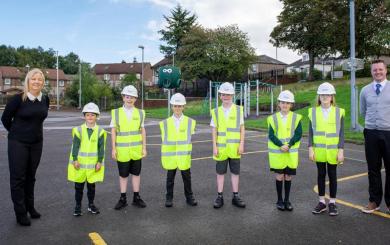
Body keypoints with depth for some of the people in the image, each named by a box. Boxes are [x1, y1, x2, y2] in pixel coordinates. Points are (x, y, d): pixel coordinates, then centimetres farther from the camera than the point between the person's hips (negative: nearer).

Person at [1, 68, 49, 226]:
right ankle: (20, 213, 14)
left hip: (37, 143, 4)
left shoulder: (45, 99, 0)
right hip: (18, 143, -4)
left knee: (31, 177, 15)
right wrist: (16, 132, 10)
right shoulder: (18, 99, -15)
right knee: (18, 178, 4)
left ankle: (30, 207, 29)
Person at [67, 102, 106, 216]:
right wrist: (75, 160, -8)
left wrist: (100, 162, -5)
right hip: (80, 162, 0)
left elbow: (101, 148, -2)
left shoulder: (100, 131, -2)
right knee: (79, 186, 9)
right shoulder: (79, 130, -2)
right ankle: (78, 206, 22)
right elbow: (75, 146, -2)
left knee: (92, 185, 12)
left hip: (93, 163, 0)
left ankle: (91, 205, 27)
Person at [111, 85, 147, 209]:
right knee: (123, 175, 10)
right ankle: (123, 199, 24)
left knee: (136, 173, 10)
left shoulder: (140, 113, 2)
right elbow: (113, 131, -1)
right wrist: (113, 148, -4)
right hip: (122, 150, -1)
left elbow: (142, 131, 4)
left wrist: (144, 148, 1)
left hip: (136, 150, 1)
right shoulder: (116, 113, -2)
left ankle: (136, 198, 24)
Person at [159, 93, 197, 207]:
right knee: (170, 178, 8)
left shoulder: (190, 122, 1)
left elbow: (189, 138, 6)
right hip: (170, 156, 0)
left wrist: (184, 150, 3)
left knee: (187, 178, 8)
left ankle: (189, 197, 23)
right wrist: (166, 155, 3)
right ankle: (169, 198, 21)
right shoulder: (165, 123, 2)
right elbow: (164, 139, 6)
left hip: (184, 156, 0)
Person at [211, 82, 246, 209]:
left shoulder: (238, 110, 0)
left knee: (235, 172, 9)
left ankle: (235, 196, 21)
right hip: (221, 148, 0)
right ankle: (220, 197, 19)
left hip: (234, 148, 0)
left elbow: (242, 128, 1)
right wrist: (214, 147, -4)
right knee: (220, 172, 9)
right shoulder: (216, 112, 1)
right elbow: (214, 131, 1)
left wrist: (241, 144, -6)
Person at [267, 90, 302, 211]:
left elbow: (298, 135, -6)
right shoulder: (273, 118, -1)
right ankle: (279, 200, 19)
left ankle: (287, 200, 23)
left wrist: (289, 145, -18)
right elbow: (271, 135, -7)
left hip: (291, 152, 1)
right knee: (279, 176, 5)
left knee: (288, 176, 9)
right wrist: (281, 145, -20)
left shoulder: (296, 118, 0)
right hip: (277, 152, -1)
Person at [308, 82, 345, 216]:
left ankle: (332, 203, 20)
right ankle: (322, 202, 21)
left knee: (332, 175, 8)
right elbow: (310, 132, 1)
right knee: (321, 175, 9)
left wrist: (341, 151, -7)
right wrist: (311, 149, -4)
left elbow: (341, 133, -2)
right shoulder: (313, 112, 0)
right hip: (319, 150, 1)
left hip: (333, 151, -1)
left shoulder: (339, 112, -2)